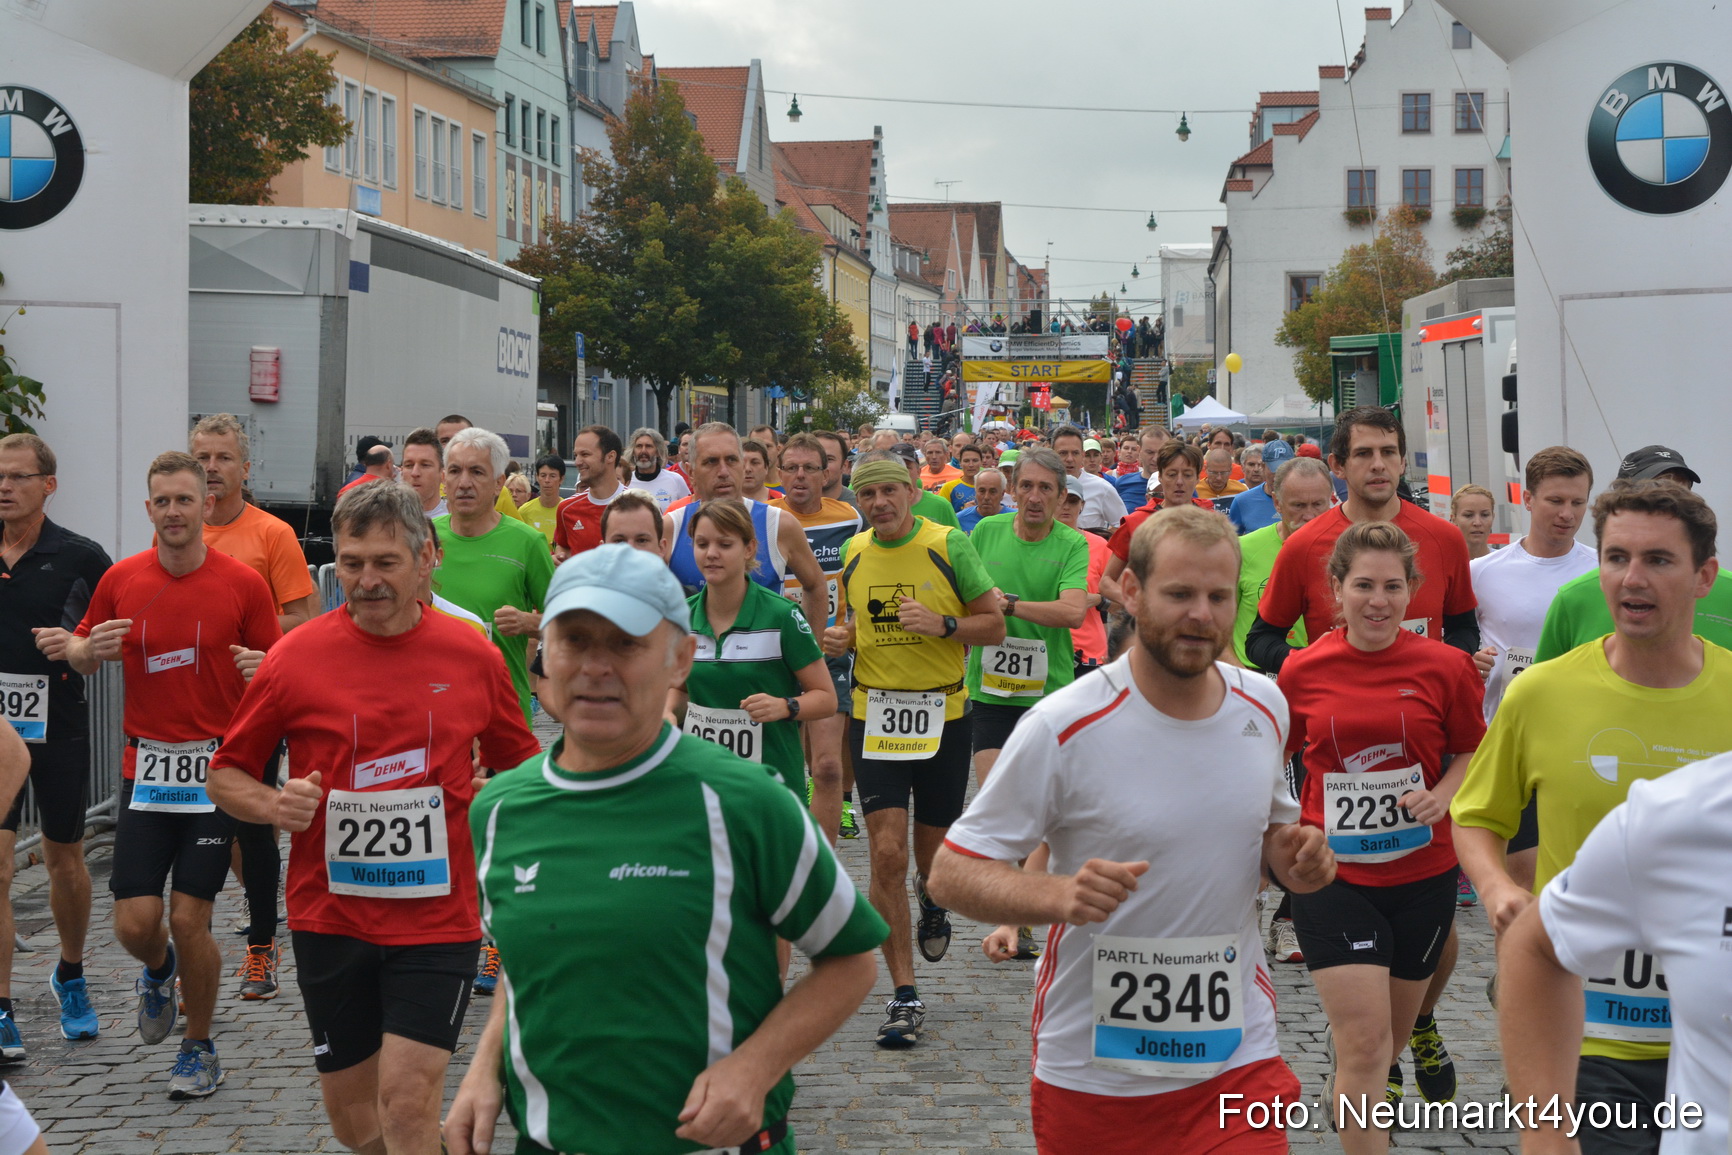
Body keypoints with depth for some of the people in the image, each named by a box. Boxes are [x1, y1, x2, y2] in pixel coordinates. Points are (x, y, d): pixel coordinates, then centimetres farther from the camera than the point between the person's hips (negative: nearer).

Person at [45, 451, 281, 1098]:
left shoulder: (243, 583, -4)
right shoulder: (121, 580, 3)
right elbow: (81, 656, 15)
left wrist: (262, 667, -20)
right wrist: (85, 649, -8)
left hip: (214, 768, -2)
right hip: (146, 768, 2)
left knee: (190, 920, -4)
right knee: (134, 922, -3)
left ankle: (199, 1048, 18)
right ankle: (160, 970, 35)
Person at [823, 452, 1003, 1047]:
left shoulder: (949, 545, -7)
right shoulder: (853, 552, 5)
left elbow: (994, 624, -3)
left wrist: (943, 624, -21)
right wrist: (840, 637, -2)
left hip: (943, 717, -1)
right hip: (874, 717, 2)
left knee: (933, 853, 10)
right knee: (887, 854, -9)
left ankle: (931, 898, 50)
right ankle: (904, 996, -2)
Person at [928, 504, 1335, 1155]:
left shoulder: (1265, 706, 2)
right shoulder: (1062, 728, -14)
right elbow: (951, 874, -12)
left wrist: (1292, 855, -3)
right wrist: (1059, 895, -31)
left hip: (1238, 1059, 3)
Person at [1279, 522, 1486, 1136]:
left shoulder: (1445, 666, -5)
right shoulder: (1302, 670, -5)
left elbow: (1472, 753, 6)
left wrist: (1441, 797, -13)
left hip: (1422, 874, 2)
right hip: (1330, 874, -2)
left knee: (1394, 1028, 19)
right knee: (1364, 1038, -12)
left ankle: (1345, 1092, 51)